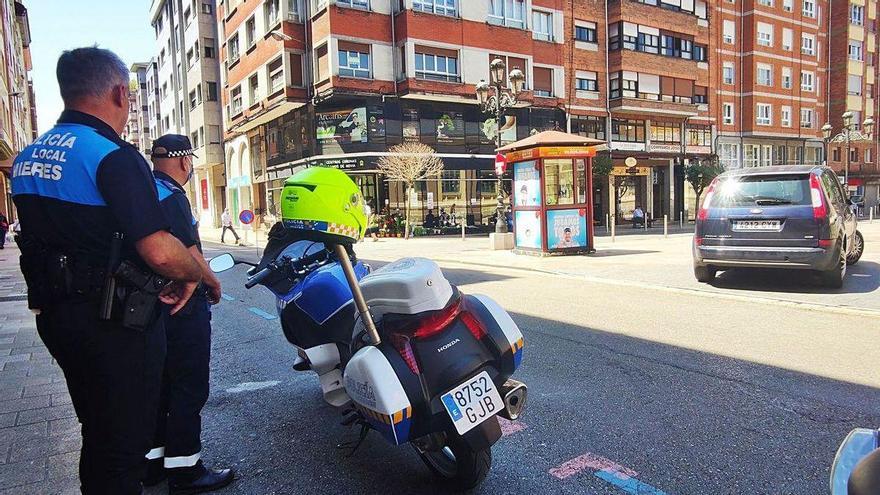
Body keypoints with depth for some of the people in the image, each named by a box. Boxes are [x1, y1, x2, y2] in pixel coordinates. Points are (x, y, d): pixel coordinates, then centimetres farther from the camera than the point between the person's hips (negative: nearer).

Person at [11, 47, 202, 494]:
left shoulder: (26, 156, 8)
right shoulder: (113, 157, -20)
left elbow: (44, 237, 16)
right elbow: (159, 251, -27)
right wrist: (195, 274, -9)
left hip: (55, 313, 9)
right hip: (116, 322, -8)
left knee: (96, 431, 24)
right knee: (123, 444, 6)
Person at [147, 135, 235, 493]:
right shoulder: (171, 196, -17)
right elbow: (189, 255, -21)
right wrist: (214, 284, -5)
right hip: (182, 306, -10)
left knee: (159, 384, 18)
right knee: (189, 388, 0)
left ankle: (153, 461, 29)